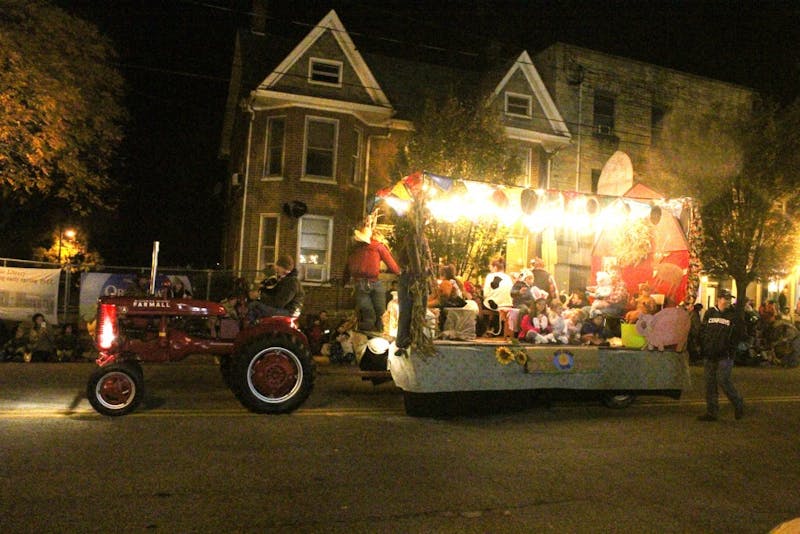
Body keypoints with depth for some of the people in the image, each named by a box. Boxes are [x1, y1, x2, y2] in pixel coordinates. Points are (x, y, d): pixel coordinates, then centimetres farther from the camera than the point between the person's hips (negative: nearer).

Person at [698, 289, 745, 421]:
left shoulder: (733, 315, 0)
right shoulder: (709, 313, 9)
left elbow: (737, 335, -2)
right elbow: (702, 332, 12)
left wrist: (730, 349, -9)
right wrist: (703, 348, 5)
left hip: (725, 355, -4)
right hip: (709, 355, 4)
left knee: (723, 380, -10)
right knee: (710, 383, 6)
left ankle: (738, 404, 16)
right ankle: (711, 412, 14)